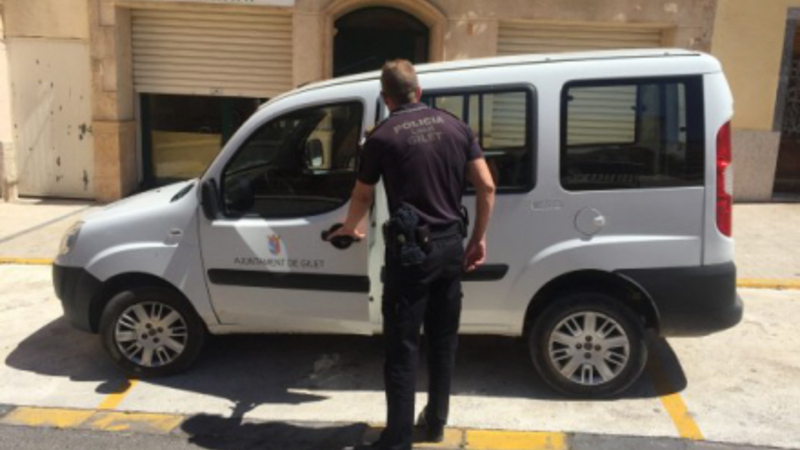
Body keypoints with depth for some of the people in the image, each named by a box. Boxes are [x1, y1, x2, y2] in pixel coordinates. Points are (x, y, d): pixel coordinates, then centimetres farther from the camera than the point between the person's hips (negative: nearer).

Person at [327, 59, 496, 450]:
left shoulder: (382, 137, -4)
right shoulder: (455, 126, 7)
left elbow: (363, 196, 10)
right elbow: (486, 187, 3)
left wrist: (348, 228, 30)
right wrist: (479, 239, 12)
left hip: (411, 250, -5)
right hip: (450, 246, 5)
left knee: (401, 347, 3)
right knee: (443, 339, 17)